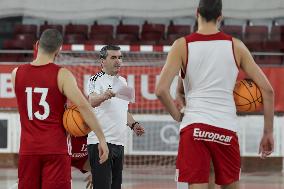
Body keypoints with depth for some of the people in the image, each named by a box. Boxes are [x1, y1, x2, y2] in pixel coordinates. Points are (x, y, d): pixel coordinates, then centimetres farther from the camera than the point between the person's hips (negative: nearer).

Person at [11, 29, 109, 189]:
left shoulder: (17, 73, 4)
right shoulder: (62, 75, -8)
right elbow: (83, 106, -15)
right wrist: (102, 139, -12)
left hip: (28, 150, 3)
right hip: (56, 150, -3)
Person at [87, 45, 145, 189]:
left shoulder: (122, 81, 18)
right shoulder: (96, 80, -7)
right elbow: (92, 102, -27)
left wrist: (133, 124, 13)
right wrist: (105, 95, -48)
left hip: (119, 143, 8)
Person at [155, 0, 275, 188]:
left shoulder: (182, 45, 3)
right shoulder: (236, 45, 7)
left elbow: (161, 90, -6)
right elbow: (267, 89, 5)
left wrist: (178, 116, 10)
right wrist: (268, 132, 12)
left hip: (194, 125, -1)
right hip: (227, 128, 1)